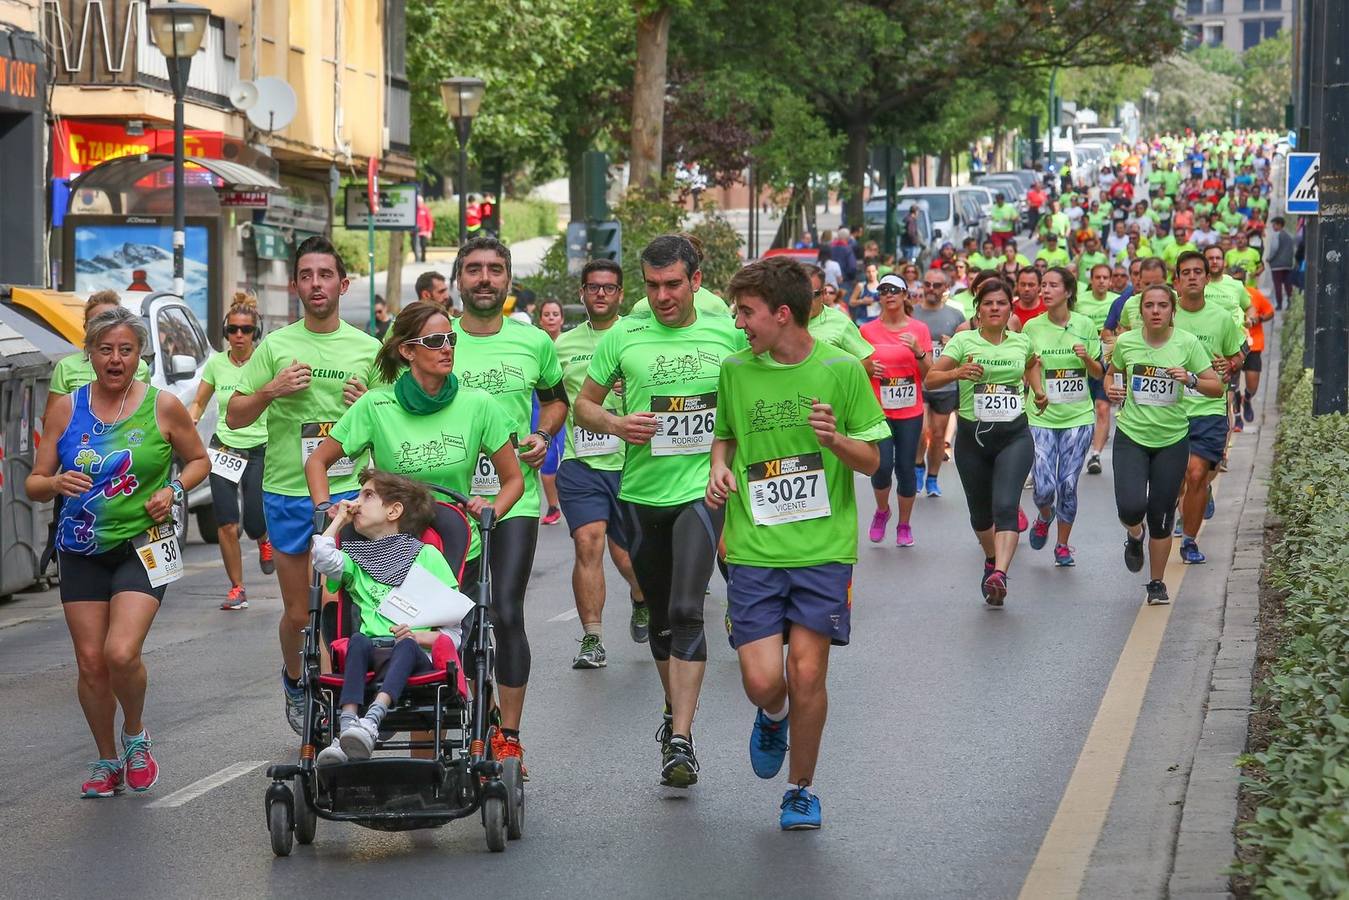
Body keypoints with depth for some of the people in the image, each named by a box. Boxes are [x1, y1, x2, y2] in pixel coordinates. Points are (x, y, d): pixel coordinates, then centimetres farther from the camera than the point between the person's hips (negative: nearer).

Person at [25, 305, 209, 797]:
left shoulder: (162, 406, -2)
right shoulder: (65, 409, 2)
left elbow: (199, 460, 12)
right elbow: (33, 484, 4)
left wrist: (175, 490, -7)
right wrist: (57, 484, -18)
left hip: (142, 547, -3)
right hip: (82, 552, 3)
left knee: (121, 654, -18)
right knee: (90, 661, 3)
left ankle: (136, 734, 11)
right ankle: (107, 760, 23)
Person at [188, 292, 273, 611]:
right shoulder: (216, 363, 3)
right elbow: (199, 402, 14)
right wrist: (190, 420, -4)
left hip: (259, 451, -2)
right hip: (224, 450, 2)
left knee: (254, 524, -5)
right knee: (227, 526, -5)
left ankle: (265, 540, 34)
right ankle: (237, 589, 9)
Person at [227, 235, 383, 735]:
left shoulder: (368, 348, 6)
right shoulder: (275, 347, 3)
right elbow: (234, 417, 5)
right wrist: (272, 390, -12)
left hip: (349, 493, 0)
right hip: (288, 494, 0)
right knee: (299, 613, 8)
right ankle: (294, 683, 34)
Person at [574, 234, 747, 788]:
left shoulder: (729, 334, 1)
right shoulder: (623, 337, 2)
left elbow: (760, 397, 13)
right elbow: (583, 404, 9)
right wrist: (616, 424, -12)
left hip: (701, 488, -3)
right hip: (642, 490, 3)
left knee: (686, 611, -17)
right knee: (660, 616, 16)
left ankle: (681, 740, -19)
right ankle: (675, 710, 38)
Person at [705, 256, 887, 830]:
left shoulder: (841, 370, -2)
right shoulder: (735, 371, 4)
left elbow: (871, 461, 3)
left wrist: (835, 439, -18)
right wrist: (719, 468, 0)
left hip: (823, 547, -1)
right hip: (754, 550, 2)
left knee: (806, 674, -5)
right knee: (762, 681, -8)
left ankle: (801, 788, 17)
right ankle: (772, 719, 30)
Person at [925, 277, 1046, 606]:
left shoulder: (1021, 342, 6)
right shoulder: (964, 341, -2)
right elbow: (930, 379, -11)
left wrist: (1038, 389, 17)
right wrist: (956, 372, -28)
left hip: (1014, 435, 0)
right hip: (972, 435, 0)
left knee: (1005, 506, -20)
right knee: (981, 512, 13)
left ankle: (999, 575, -33)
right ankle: (992, 558, 42)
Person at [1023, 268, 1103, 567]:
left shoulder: (1085, 325, 0)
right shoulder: (1032, 328, -1)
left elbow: (1099, 373, 8)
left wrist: (1086, 357, -12)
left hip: (1078, 417, 0)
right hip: (1041, 416, 0)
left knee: (1068, 485, -1)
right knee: (1044, 487, -10)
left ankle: (1063, 544, 20)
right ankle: (1045, 517, 26)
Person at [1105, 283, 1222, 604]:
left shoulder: (1187, 343, -7)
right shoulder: (1126, 342, -3)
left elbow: (1217, 388, -5)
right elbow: (1112, 373, 17)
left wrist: (1191, 380, -24)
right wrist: (1111, 389, -4)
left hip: (1172, 439, 0)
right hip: (1131, 435, 0)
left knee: (1161, 515, 4)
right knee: (1131, 506, -18)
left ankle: (1157, 583, 23)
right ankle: (1135, 536, 21)